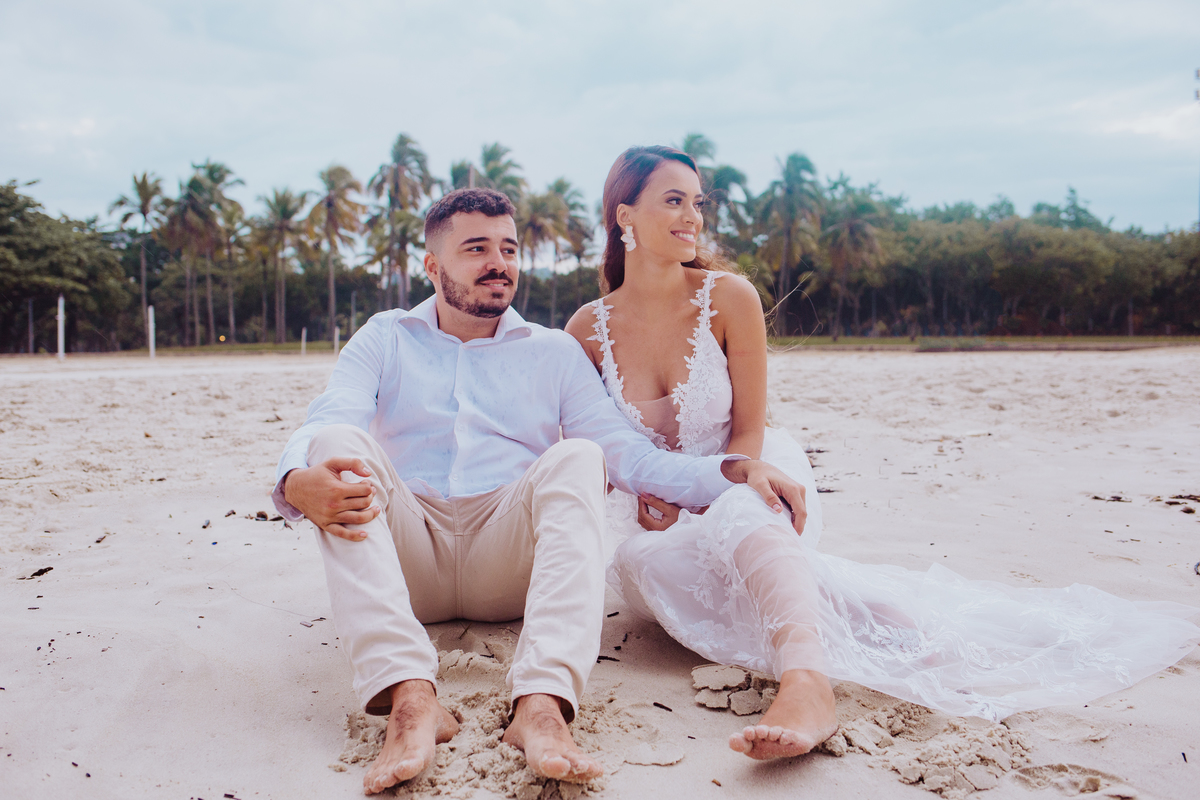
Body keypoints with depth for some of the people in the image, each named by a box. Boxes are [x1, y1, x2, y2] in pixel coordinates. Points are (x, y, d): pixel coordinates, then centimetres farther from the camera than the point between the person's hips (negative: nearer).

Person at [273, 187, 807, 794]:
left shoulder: (555, 351, 17)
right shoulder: (385, 339, 16)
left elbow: (628, 456, 6)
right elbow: (323, 424, -2)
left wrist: (736, 471, -11)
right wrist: (300, 481, -27)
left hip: (510, 563, 0)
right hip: (405, 559, 0)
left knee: (575, 457, -26)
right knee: (338, 443, -25)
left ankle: (542, 704, -45)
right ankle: (410, 698, -42)